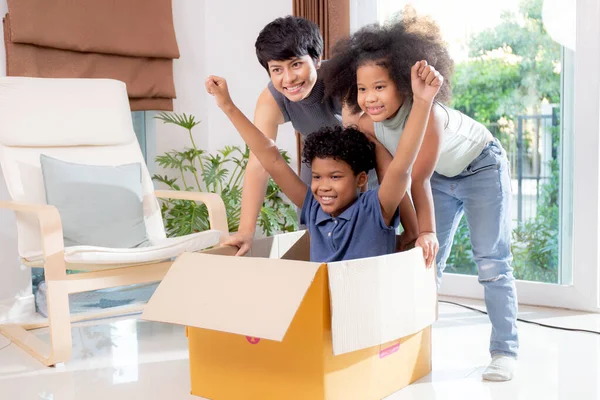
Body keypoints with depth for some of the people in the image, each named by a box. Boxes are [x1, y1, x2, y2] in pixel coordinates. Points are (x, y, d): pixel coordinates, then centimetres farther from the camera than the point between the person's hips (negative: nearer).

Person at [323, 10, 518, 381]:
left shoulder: (426, 114, -38)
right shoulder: (367, 125, -21)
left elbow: (418, 180, -33)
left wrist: (427, 231, -24)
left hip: (483, 167, -5)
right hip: (442, 176, 5)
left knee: (492, 262, -6)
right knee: (425, 259, 3)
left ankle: (505, 351, 2)